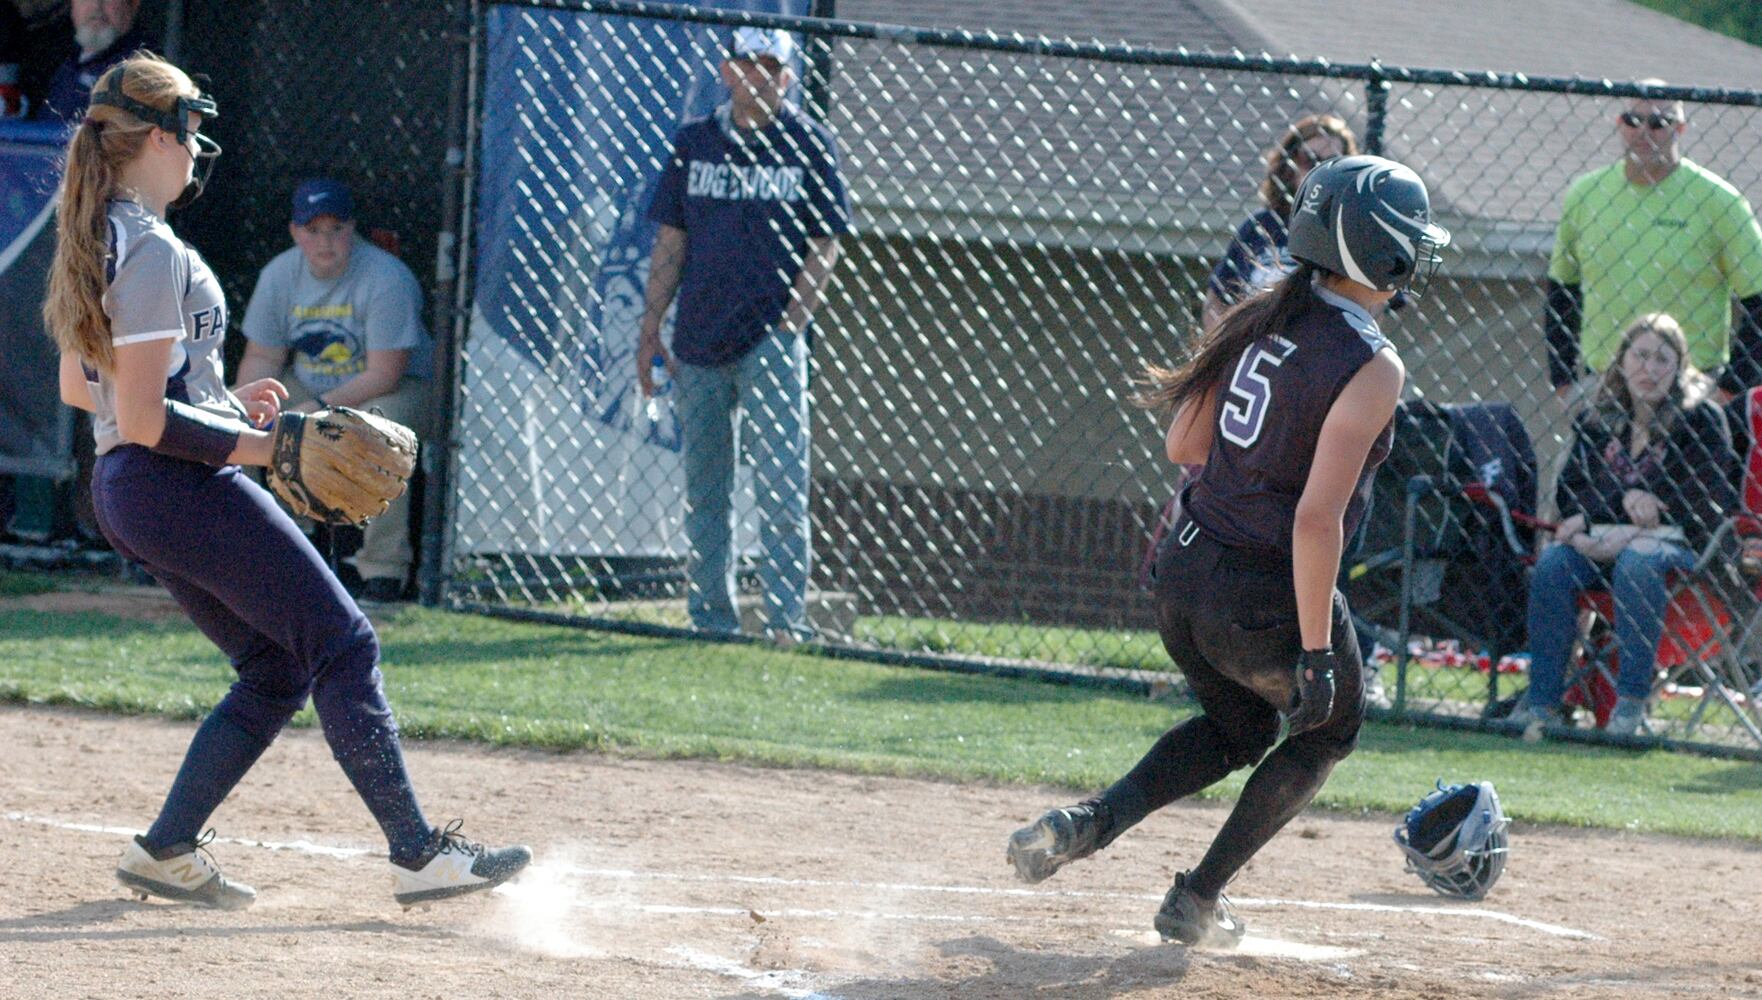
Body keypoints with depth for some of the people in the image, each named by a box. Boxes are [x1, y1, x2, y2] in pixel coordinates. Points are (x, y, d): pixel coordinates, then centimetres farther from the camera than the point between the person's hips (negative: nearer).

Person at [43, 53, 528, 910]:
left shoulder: (93, 243, 12)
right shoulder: (153, 251, -18)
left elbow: (79, 388, 21)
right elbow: (143, 420, -22)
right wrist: (249, 444, -15)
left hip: (123, 490, 10)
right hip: (184, 486, -10)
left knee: (277, 669, 16)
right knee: (342, 644, -5)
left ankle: (167, 851, 13)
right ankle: (418, 855, -5)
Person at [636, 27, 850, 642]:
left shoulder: (810, 145, 1)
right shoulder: (694, 143, 9)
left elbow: (824, 245, 0)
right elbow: (671, 241, 11)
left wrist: (790, 325, -10)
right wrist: (649, 331, 7)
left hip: (771, 341, -3)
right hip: (700, 343, 3)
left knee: (781, 485, -10)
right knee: (704, 490, 7)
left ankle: (787, 615, -11)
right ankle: (711, 617, 14)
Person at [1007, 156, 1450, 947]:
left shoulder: (1261, 319, 2)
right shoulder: (1371, 367, -19)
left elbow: (1183, 444, 9)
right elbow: (1316, 518, -25)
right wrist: (1316, 651, -21)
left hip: (1183, 574, 7)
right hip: (1267, 598, -7)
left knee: (1238, 725, 31)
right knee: (1329, 726, 23)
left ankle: (1093, 820, 9)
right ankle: (1198, 900, 22)